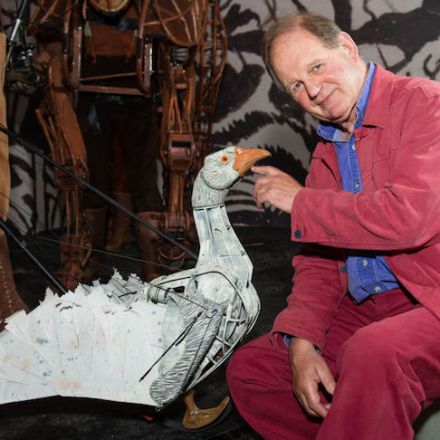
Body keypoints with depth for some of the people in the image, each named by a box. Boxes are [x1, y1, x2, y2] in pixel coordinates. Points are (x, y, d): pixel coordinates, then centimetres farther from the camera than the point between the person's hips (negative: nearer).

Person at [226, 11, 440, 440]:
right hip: (365, 309, 8)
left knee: (372, 353, -38)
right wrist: (301, 340, -7)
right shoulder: (327, 150, 12)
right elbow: (317, 258, 11)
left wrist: (300, 200, -13)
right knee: (248, 370, 3)